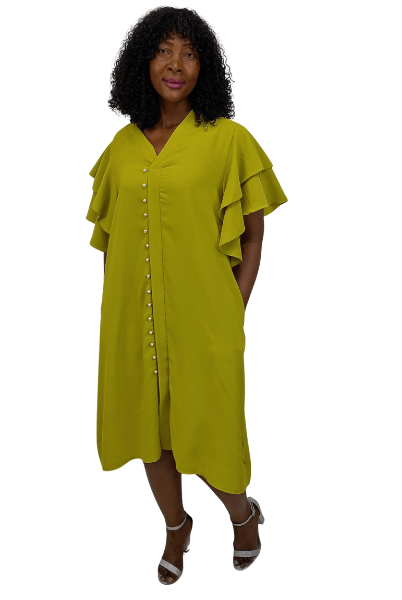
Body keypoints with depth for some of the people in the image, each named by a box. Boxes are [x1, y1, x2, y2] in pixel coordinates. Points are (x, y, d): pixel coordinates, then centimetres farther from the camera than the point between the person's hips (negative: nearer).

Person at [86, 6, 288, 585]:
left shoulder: (228, 139, -5)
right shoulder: (124, 144, 7)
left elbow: (252, 240, -3)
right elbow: (109, 235, 13)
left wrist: (231, 317, -9)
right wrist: (113, 311, 7)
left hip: (202, 319, -4)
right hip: (131, 320, 5)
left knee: (205, 434, 5)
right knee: (148, 425, 16)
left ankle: (243, 511, 39)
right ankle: (176, 526, 43)